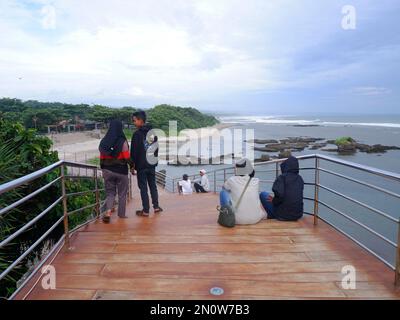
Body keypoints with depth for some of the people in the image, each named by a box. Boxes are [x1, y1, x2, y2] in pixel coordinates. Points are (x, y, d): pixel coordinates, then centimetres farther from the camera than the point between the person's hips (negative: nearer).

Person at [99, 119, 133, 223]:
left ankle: (108, 211, -8)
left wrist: (103, 170, 16)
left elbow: (102, 158, 4)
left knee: (110, 192, 12)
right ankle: (121, 214, 19)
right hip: (121, 170, -3)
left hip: (107, 170, 3)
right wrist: (132, 165, 4)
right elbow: (127, 157, -13)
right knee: (122, 193, 12)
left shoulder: (104, 141, 0)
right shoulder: (122, 141, -13)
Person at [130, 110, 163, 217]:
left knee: (143, 187, 1)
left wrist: (133, 164, -4)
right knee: (153, 185, 16)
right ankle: (156, 206, 20)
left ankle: (146, 210, 5)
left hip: (141, 165, -6)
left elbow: (134, 151, -12)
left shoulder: (137, 134, -13)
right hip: (152, 164, 6)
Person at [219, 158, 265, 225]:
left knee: (223, 192, 15)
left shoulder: (232, 180, -7)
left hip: (237, 219, -2)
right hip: (255, 219, 3)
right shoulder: (256, 181, -2)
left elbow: (224, 187, 17)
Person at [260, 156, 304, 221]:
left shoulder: (282, 177, -15)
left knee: (263, 194, 9)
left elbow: (279, 195, -29)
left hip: (283, 215, -7)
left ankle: (271, 216, 17)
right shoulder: (300, 179, 4)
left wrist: (273, 201, -7)